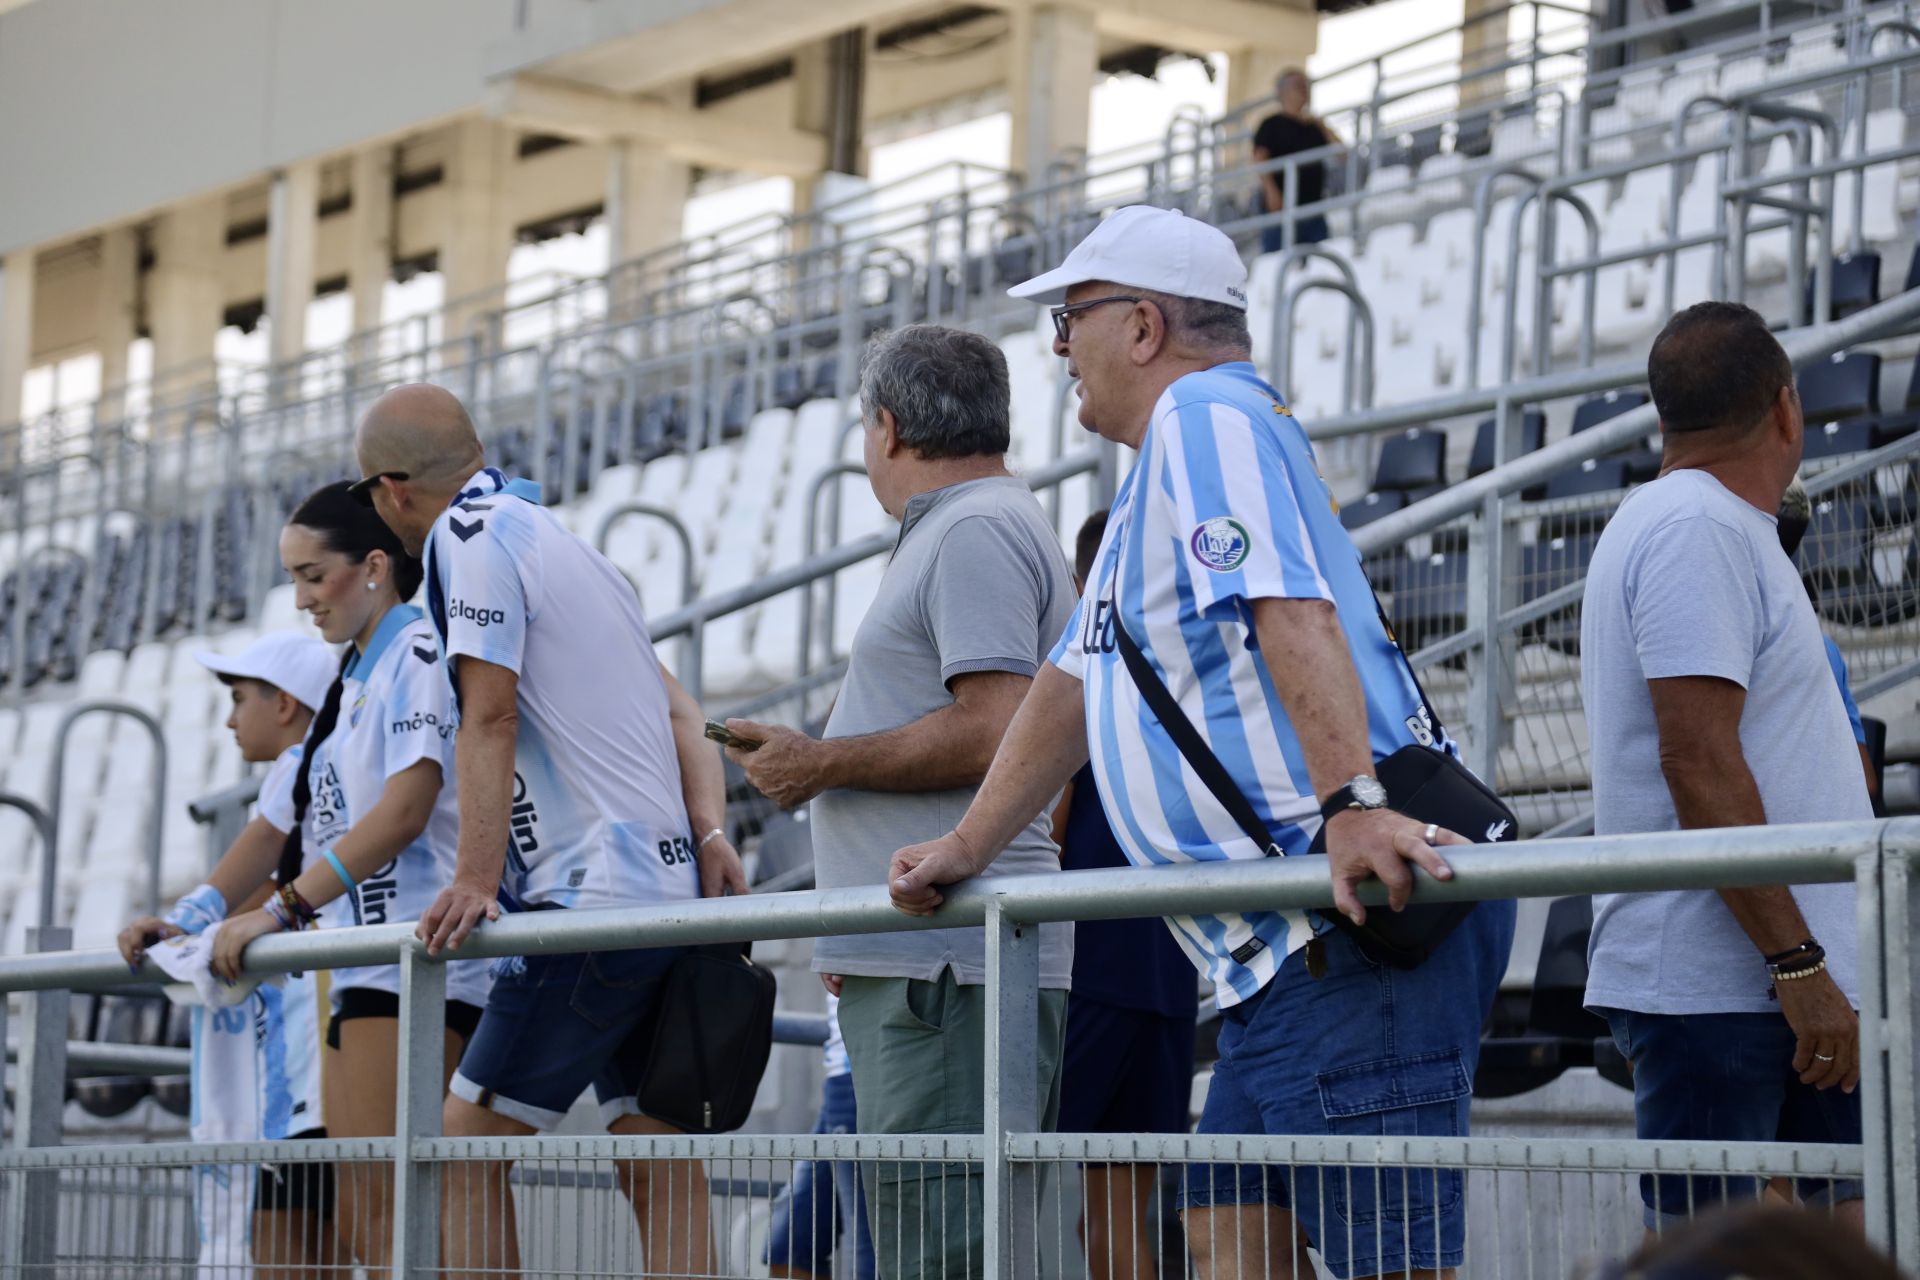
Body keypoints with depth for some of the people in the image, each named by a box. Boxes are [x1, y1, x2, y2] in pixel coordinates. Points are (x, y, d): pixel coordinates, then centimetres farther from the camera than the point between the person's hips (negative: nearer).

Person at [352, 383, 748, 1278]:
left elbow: (489, 716, -15)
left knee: (469, 1146, -5)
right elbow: (678, 710, 17)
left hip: (595, 897, -9)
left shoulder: (470, 535, -4)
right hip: (669, 888, 9)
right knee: (658, 1171, 5)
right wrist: (708, 833, 5)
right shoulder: (561, 542, 23)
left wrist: (475, 881, -18)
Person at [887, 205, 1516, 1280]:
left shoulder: (1207, 414, -7)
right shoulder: (1159, 470, 27)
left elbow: (1292, 612, -23)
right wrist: (969, 847, 30)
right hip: (1292, 950, 11)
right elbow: (1076, 681, 32)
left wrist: (1351, 801, -35)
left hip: (1361, 920, -11)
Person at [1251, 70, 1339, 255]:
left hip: (1314, 208, 6)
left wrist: (1321, 124, 4)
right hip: (1282, 206, -6)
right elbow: (1260, 160, -7)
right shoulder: (1272, 125, 4)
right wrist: (1271, 191, -20)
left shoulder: (1315, 127, 20)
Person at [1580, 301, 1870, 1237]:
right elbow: (1698, 762, -21)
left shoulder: (1705, 524, 20)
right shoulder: (1697, 529, -13)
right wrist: (1798, 965, -21)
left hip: (1781, 983, 10)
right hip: (1713, 984, -10)